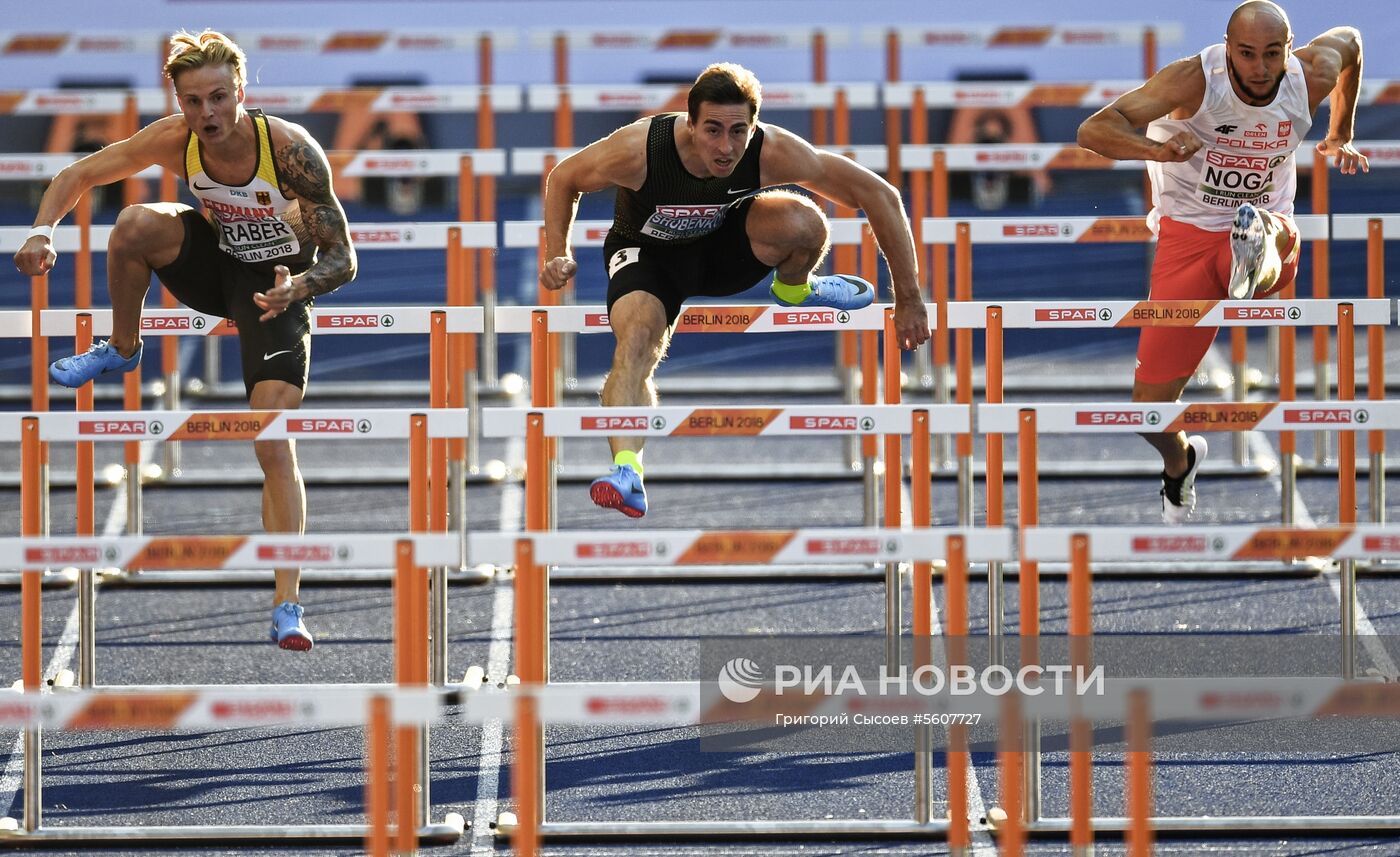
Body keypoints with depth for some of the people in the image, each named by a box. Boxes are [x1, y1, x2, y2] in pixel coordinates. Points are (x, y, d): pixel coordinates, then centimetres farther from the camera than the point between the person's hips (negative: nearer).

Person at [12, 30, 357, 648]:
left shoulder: (290, 149, -30)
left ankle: (287, 606, -12)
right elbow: (76, 175, -9)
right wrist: (43, 231, -28)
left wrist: (297, 286, -46)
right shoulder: (175, 140, -21)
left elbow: (342, 260, -25)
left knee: (274, 444, -14)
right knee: (135, 225, -27)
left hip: (278, 283, -3)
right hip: (216, 262, 3)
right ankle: (122, 350, 0)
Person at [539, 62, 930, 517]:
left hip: (724, 244, 1)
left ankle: (793, 289, 6)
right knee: (637, 339, -33)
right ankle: (627, 471, -44)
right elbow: (563, 179, -10)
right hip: (647, 253, -1)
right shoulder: (639, 149, -34)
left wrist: (908, 301, -18)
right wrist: (559, 255, -20)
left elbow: (878, 195, -22)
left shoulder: (772, 152, -31)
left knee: (803, 222, -28)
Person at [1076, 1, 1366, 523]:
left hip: (1266, 223, 2)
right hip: (1188, 238, -2)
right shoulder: (1194, 80, -21)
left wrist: (1341, 135, 23)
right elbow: (1092, 131, -31)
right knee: (1151, 406, 3)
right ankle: (1179, 462, 32)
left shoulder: (1312, 77, -10)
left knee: (1272, 234, -39)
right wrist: (1157, 149, -49)